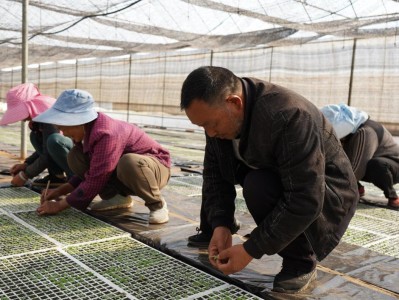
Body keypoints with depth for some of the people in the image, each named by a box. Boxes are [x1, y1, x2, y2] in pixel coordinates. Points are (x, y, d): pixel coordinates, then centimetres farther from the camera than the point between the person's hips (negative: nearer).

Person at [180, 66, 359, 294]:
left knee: (259, 187, -34)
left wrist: (251, 250, -31)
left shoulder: (289, 116, -35)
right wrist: (220, 225, -21)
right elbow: (215, 172, -8)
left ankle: (301, 262, -11)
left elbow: (305, 201, -35)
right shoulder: (218, 112, -14)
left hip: (326, 191, -7)